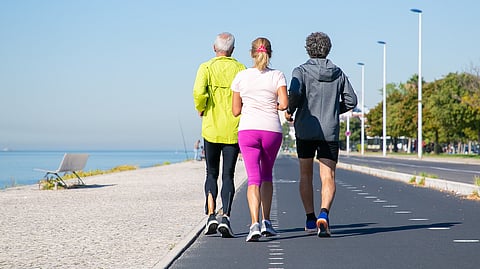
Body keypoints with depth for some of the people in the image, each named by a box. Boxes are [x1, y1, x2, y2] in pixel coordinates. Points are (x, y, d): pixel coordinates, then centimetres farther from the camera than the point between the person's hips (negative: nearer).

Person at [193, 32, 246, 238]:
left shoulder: (206, 68, -2)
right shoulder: (240, 69, 1)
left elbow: (199, 92, -17)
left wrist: (200, 109, 1)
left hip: (211, 129, 0)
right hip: (233, 130, 0)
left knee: (211, 174, 12)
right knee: (228, 175, 5)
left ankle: (211, 216, -3)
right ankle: (226, 217, -8)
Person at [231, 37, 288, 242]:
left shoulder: (241, 77, 5)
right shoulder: (277, 76, 2)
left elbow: (235, 110, 7)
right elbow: (284, 104, -9)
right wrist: (273, 106, 12)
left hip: (248, 130, 0)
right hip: (272, 130, 1)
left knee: (253, 179, -3)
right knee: (267, 175, 21)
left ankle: (255, 224, -21)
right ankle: (266, 222, 19)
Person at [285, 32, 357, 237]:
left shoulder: (301, 71, -3)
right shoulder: (338, 73, 6)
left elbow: (295, 94, -20)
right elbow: (351, 100, 6)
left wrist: (289, 111, -2)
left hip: (305, 130, -1)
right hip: (330, 132, 1)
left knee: (305, 176, 15)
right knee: (328, 178, -3)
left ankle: (310, 220, 18)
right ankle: (323, 214, -27)